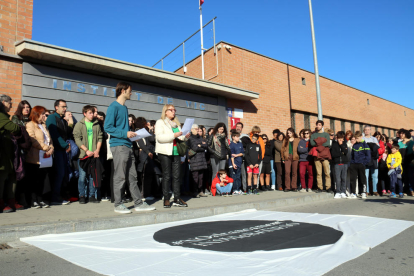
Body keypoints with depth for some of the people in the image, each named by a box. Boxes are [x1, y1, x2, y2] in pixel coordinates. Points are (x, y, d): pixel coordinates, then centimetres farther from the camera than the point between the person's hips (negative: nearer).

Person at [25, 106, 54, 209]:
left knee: (43, 180, 8)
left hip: (45, 158, 7)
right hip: (35, 158, -7)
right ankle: (33, 200, 7)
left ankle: (40, 199, 16)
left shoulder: (43, 125, 22)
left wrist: (51, 148, -1)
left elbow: (49, 139, 18)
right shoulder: (30, 125, -2)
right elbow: (33, 141, -13)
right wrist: (46, 148, -15)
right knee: (34, 180, 0)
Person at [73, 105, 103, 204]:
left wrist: (97, 150, -2)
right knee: (82, 175, -2)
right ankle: (82, 196, 10)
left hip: (94, 154, 3)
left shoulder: (97, 125, 12)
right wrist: (87, 150, -12)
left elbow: (100, 138, 11)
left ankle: (92, 196, 14)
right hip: (83, 154, -2)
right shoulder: (79, 125, 3)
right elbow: (77, 139, -4)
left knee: (93, 175, 6)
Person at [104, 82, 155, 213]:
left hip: (127, 146, 9)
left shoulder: (124, 108, 20)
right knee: (120, 177, -2)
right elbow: (108, 127, -15)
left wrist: (132, 132, 10)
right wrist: (125, 133, -19)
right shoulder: (114, 107, -7)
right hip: (118, 145, -9)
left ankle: (139, 203, 15)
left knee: (132, 176, 10)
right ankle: (118, 205, 10)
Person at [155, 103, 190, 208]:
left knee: (177, 176, 3)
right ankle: (166, 199, 4)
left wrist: (185, 136, 3)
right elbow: (159, 137, -13)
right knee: (167, 176, -3)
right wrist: (173, 135, -20)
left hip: (176, 152, 5)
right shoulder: (160, 122, 2)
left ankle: (177, 199, 7)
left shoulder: (177, 124, 21)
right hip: (165, 152, -5)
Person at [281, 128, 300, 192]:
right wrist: (283, 158, 4)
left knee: (294, 172, 2)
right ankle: (287, 187, -2)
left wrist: (298, 156, -7)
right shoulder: (286, 140, 14)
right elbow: (283, 149, 10)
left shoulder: (297, 140, 10)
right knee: (287, 172, -7)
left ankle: (294, 187, 9)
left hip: (295, 157, -1)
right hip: (287, 157, 1)